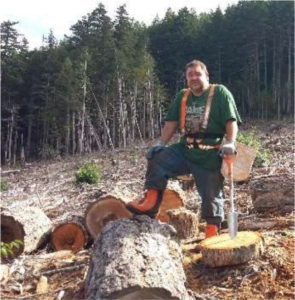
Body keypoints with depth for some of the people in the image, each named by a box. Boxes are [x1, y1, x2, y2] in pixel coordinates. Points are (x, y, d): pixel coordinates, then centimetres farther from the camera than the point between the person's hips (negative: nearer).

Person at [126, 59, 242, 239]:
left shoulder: (220, 93, -3)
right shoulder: (182, 96, 13)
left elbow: (231, 121, -10)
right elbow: (171, 122, 10)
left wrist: (230, 143, -24)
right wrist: (161, 143, -1)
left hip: (210, 156, -4)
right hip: (184, 150, 5)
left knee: (211, 194, 4)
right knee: (158, 158, -16)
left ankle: (212, 233, 20)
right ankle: (151, 203, -13)